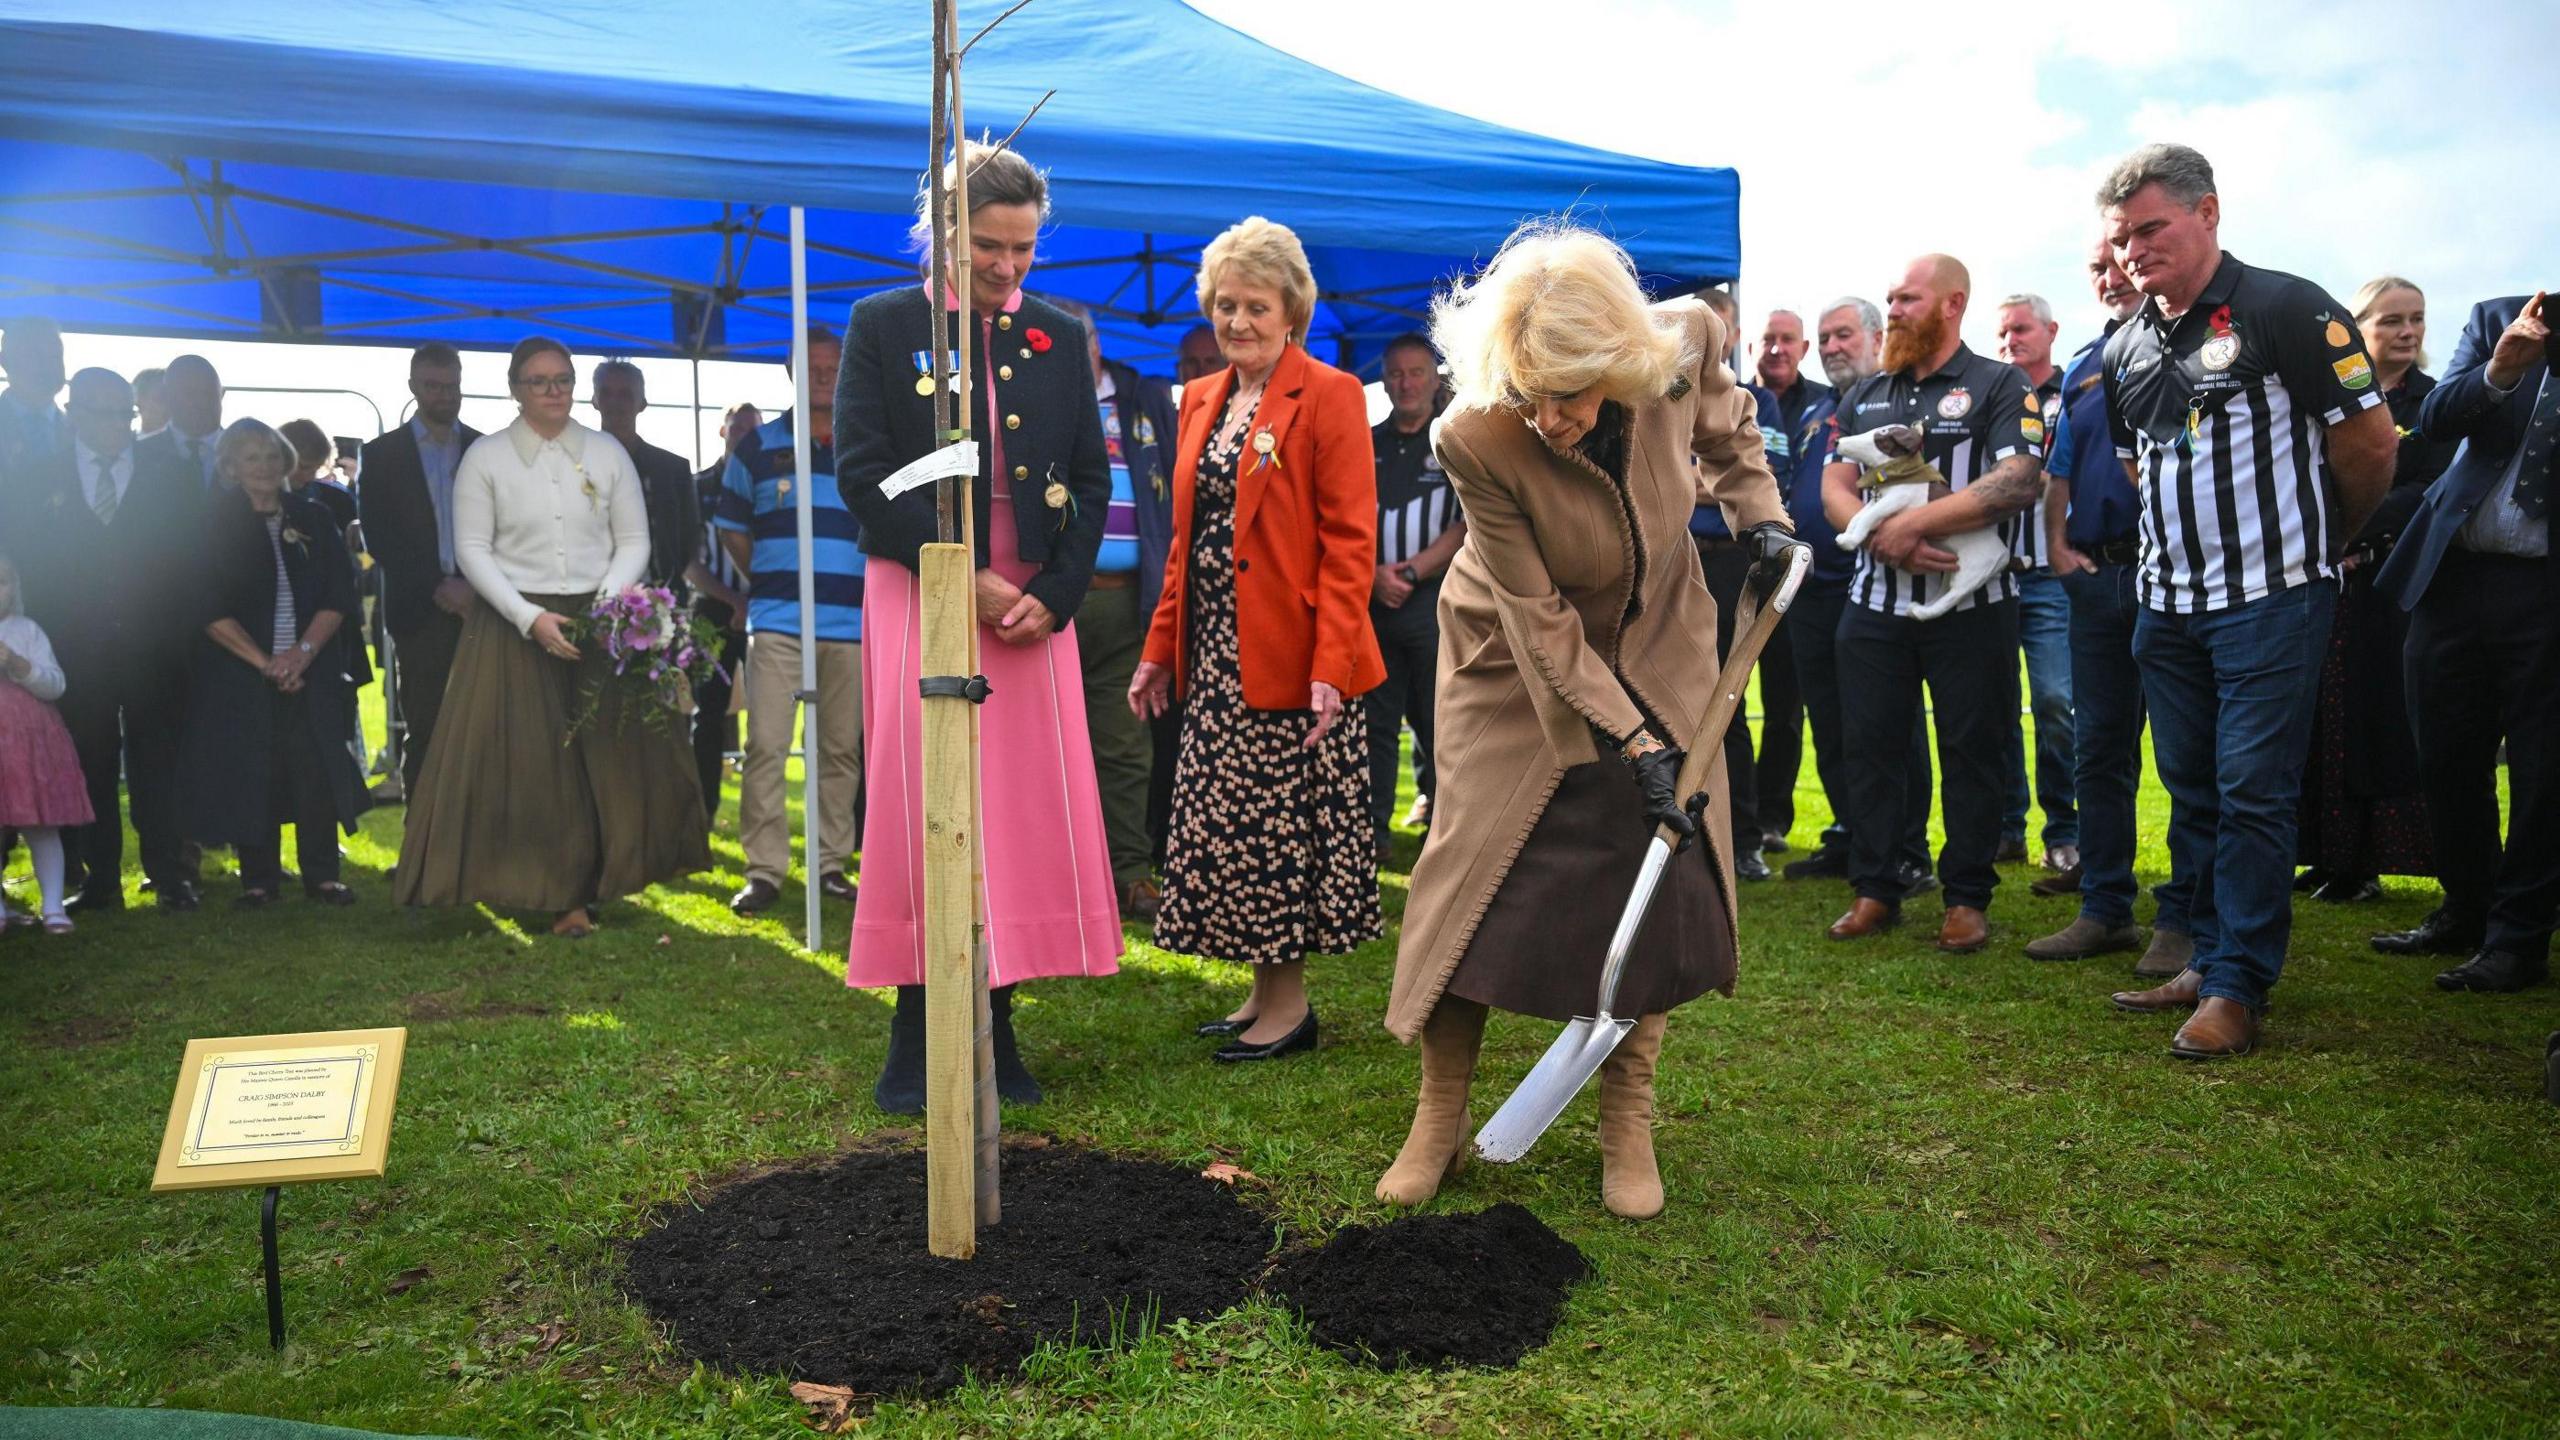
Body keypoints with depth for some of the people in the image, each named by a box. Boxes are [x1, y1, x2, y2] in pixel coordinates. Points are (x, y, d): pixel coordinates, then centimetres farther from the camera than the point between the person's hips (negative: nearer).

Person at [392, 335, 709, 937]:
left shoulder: (608, 453, 8)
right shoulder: (485, 456, 3)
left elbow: (634, 541, 7)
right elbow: (472, 549, -2)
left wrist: (609, 602, -11)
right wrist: (531, 618, -13)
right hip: (512, 627, -1)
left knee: (606, 760, -3)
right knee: (521, 766, -3)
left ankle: (578, 896, 5)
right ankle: (537, 885, 9)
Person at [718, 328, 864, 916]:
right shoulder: (757, 448, 8)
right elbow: (732, 529, 14)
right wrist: (766, 583, 10)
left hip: (851, 621, 1)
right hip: (777, 620, -1)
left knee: (840, 749, 6)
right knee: (766, 746, -7)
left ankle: (832, 863, 15)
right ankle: (764, 870, -2)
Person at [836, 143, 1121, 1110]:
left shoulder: (1060, 336, 11)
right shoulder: (884, 325, 3)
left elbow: (1093, 479, 8)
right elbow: (863, 470, -5)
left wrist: (1053, 594, -7)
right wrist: (968, 579, -12)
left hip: (1035, 603, 3)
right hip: (921, 596, -2)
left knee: (1028, 804, 2)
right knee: (919, 803, -2)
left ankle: (996, 1025, 12)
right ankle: (917, 1033, 8)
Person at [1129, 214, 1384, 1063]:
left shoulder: (1329, 397, -6)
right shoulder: (1201, 401, 15)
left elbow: (1350, 542, -12)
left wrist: (1331, 664, -20)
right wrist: (1161, 650, 13)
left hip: (1289, 656, -7)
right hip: (1215, 654, 7)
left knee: (1279, 826, -1)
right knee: (1226, 827, 10)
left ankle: (1288, 1005, 13)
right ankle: (1265, 992, 22)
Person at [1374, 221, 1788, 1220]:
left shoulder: (1686, 341, -24)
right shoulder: (1475, 440, -33)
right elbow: (1540, 619, -25)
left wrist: (1757, 507, -11)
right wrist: (1631, 740, -26)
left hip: (1656, 643, 3)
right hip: (1517, 661, -3)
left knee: (1661, 862, -2)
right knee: (1474, 866, -5)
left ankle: (1627, 1128, 13)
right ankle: (1439, 1122, 13)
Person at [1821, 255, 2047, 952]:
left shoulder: (1998, 386, -1)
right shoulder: (1863, 396, 15)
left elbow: (2020, 483, -15)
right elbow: (1835, 490, 7)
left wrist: (1914, 523, -18)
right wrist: (1888, 543, -12)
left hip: (1970, 606, -4)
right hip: (1875, 602, 5)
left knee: (1970, 751, 2)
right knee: (1870, 744, 5)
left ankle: (1968, 898, 11)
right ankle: (1874, 888, 15)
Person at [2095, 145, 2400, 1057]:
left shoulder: (2285, 308, -10)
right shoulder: (2126, 349, 11)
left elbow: (2369, 441, -8)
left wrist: (2318, 540, 5)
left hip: (2270, 598, -7)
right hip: (2167, 604, 7)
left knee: (2254, 794, -4)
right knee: (2195, 793, 13)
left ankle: (2237, 987, 3)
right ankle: (2212, 960, 24)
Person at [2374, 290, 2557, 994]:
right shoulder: (2495, 319, 8)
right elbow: (2435, 419, -4)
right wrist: (2499, 371, -21)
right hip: (2455, 573, 3)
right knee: (2448, 758, 10)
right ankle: (2464, 912, 27)